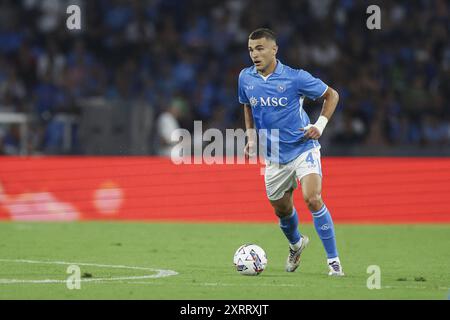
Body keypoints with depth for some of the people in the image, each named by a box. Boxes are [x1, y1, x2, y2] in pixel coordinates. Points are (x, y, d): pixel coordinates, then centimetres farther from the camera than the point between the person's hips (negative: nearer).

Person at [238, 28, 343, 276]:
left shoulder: (295, 78, -13)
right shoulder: (245, 78, -1)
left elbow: (331, 95, 0)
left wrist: (320, 125, -10)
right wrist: (251, 137, 8)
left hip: (303, 148, -5)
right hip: (273, 156, 5)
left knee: (312, 199, -23)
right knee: (282, 210, 12)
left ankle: (333, 260, -14)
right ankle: (296, 244, 47)